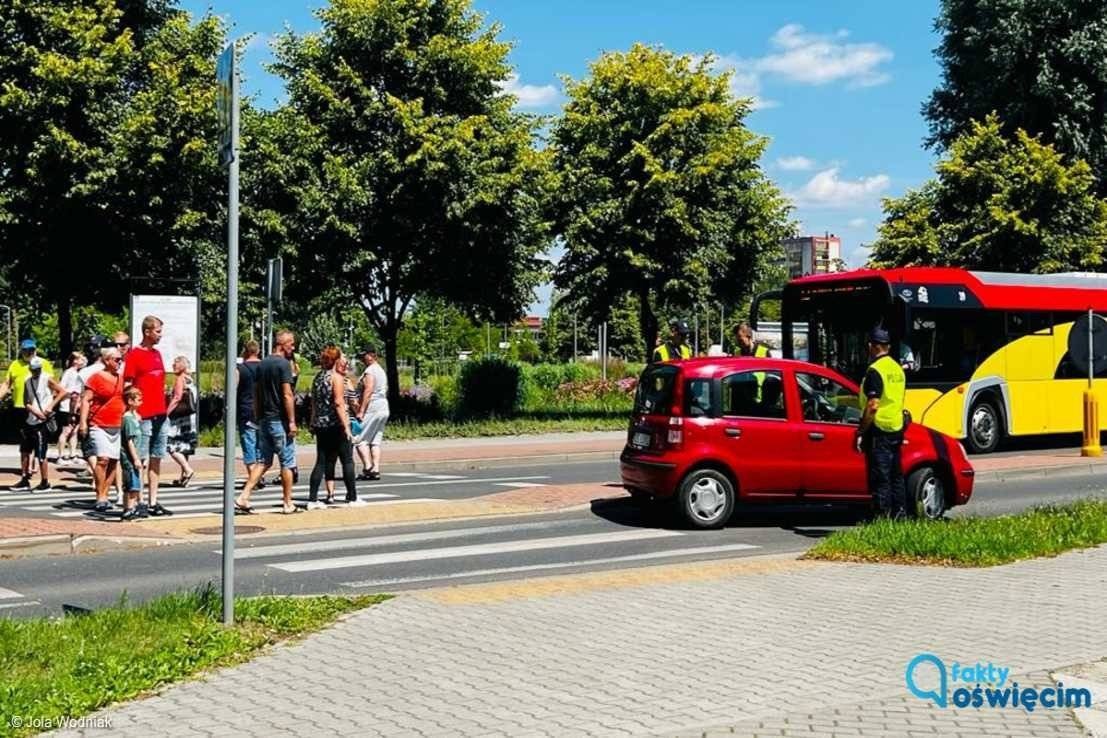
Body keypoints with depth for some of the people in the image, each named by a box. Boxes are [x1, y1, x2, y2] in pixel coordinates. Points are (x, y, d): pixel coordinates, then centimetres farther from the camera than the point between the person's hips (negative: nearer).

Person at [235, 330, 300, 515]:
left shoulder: (262, 364, 11)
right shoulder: (283, 364, -13)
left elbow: (256, 393, 14)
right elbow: (287, 395, -17)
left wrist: (258, 418, 18)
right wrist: (292, 421, -15)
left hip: (264, 419, 8)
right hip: (280, 420, -8)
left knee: (263, 460, 12)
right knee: (287, 463, 3)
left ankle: (243, 498, 2)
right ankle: (288, 504, 9)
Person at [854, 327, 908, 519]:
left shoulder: (875, 370, -15)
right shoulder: (897, 368, 13)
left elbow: (872, 405, -21)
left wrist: (861, 433, -16)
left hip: (879, 428, -9)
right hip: (896, 429, 9)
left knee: (880, 477, -5)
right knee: (896, 476, 14)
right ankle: (900, 515, 18)